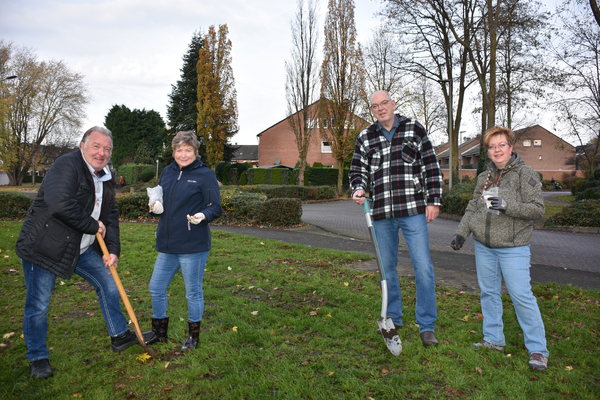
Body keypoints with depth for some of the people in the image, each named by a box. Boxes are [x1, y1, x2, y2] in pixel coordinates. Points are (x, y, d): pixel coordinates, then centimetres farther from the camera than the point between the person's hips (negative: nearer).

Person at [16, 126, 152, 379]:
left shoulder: (105, 178, 8)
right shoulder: (66, 166, -19)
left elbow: (111, 216, 11)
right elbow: (61, 206, -33)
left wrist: (113, 249, 2)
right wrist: (94, 226, -20)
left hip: (81, 248, 8)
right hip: (43, 247, -8)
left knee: (108, 284, 9)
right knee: (38, 305, 2)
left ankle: (119, 335, 26)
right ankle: (37, 358, 23)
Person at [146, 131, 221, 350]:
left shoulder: (205, 174, -9)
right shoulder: (167, 172, 9)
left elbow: (215, 208, -10)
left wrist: (203, 216, -30)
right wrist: (156, 207, -3)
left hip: (193, 246, -6)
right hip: (167, 244, 7)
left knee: (193, 292, 8)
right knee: (156, 289, 15)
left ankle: (193, 336, 29)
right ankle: (160, 332, 36)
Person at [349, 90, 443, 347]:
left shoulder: (415, 129, 4)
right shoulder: (365, 138, 10)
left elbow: (431, 166, 4)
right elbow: (358, 170, 15)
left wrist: (433, 201, -2)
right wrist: (358, 190, -6)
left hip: (413, 210, -2)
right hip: (381, 213, 3)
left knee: (423, 267, -3)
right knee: (387, 268, 12)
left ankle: (426, 326, 11)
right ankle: (393, 319, 29)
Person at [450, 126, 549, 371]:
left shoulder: (526, 175, -5)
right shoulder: (484, 177, 12)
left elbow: (537, 210, -10)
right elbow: (472, 208, 17)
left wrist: (507, 206, -23)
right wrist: (462, 232, 8)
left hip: (513, 248, -6)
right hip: (484, 247, 6)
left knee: (521, 296, -5)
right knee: (489, 293, 11)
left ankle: (538, 349, 7)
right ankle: (493, 339, 24)